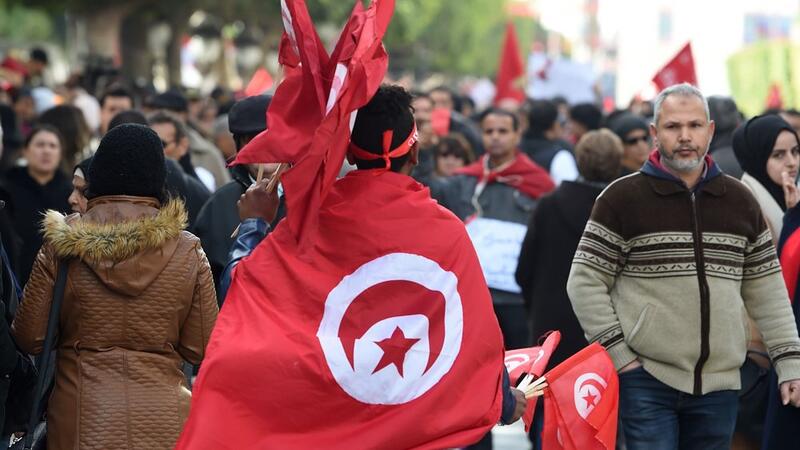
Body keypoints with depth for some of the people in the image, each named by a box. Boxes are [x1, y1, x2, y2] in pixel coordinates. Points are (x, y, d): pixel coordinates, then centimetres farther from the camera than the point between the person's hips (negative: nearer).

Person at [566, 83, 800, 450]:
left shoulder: (740, 201, 10)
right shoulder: (623, 198, -2)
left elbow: (767, 292, 13)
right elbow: (585, 283, -3)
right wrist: (618, 354, -9)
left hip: (719, 385, 4)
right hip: (647, 383, -4)